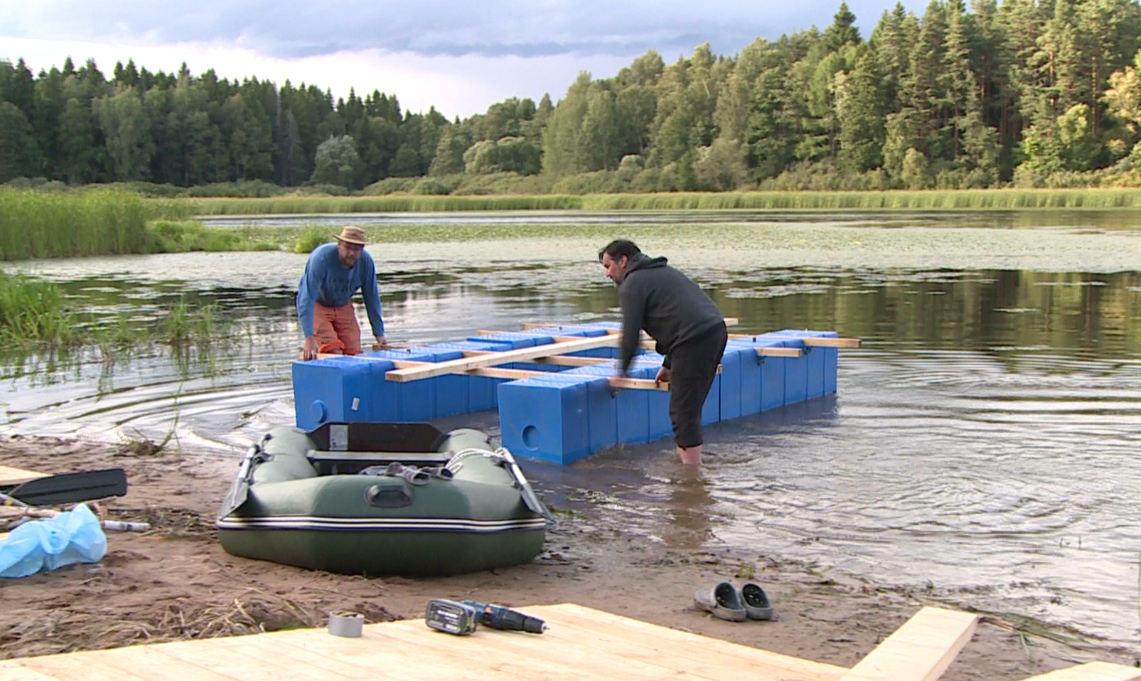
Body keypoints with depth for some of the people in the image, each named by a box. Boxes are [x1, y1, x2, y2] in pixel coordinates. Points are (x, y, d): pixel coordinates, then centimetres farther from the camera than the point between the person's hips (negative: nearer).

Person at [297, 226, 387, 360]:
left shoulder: (366, 262, -18)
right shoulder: (321, 258, -32)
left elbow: (372, 298, -5)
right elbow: (306, 298, -36)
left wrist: (379, 333, -2)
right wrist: (309, 339, -44)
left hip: (344, 307, 4)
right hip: (317, 306, -4)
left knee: (354, 353, -7)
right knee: (332, 351, -21)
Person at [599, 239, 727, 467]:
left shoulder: (632, 285, 0)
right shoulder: (661, 272, 29)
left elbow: (630, 335, -3)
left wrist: (621, 371, 12)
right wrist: (668, 365, 34)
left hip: (695, 339, -10)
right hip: (716, 329, 10)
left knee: (683, 411, -5)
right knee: (689, 407, 19)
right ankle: (686, 453, 26)